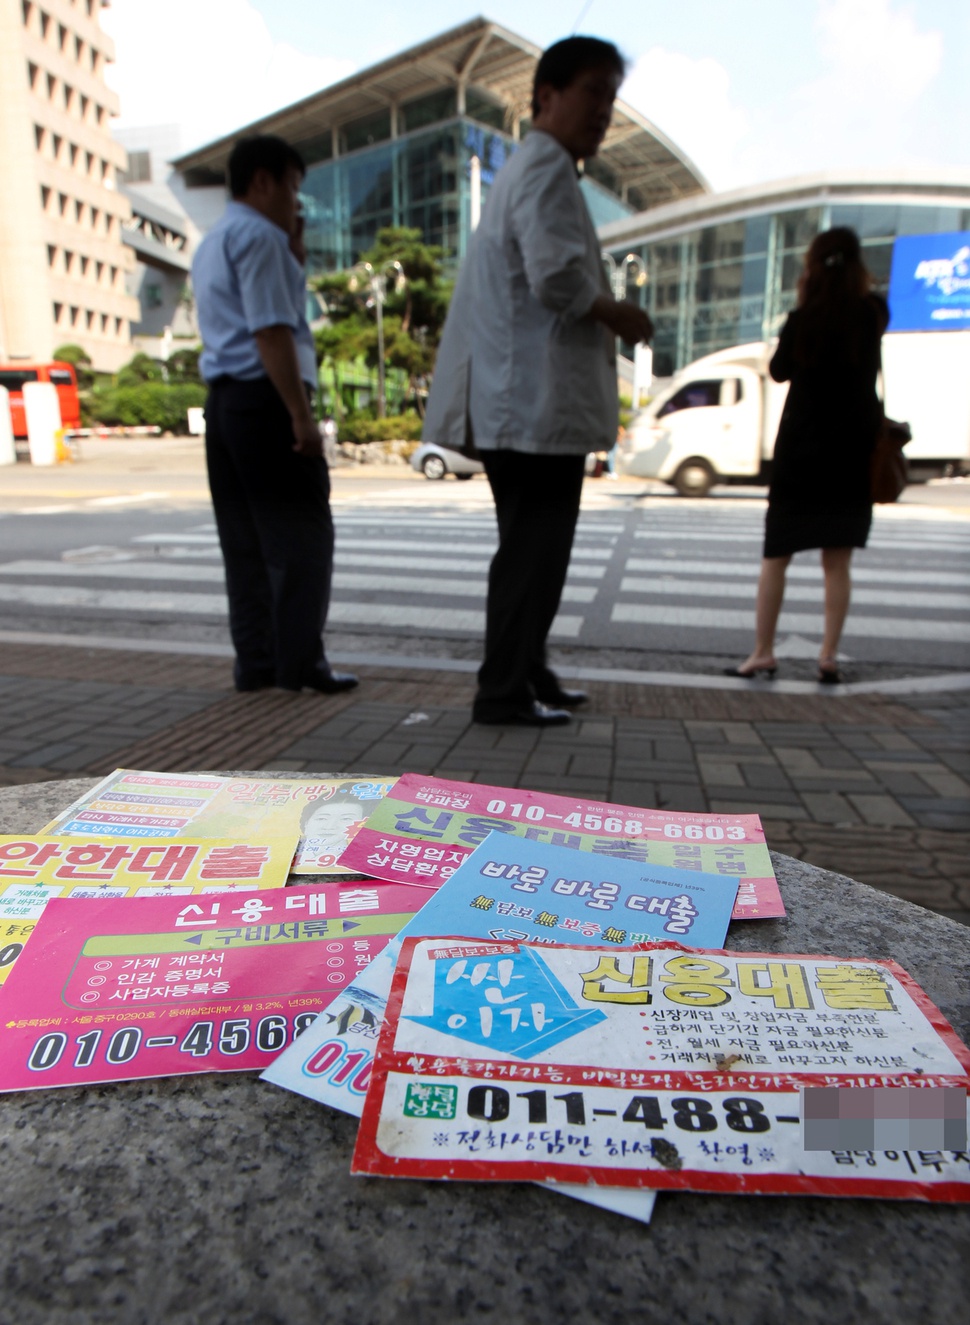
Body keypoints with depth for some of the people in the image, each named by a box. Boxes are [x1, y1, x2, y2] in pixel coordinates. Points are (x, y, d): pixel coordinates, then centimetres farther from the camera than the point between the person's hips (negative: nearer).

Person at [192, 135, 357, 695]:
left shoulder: (213, 243, 25)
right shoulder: (258, 236, -6)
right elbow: (271, 332, -17)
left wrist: (294, 256, 22)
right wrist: (302, 416, -20)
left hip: (223, 401, 10)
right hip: (266, 399, -9)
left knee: (245, 541, 8)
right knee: (302, 536, -6)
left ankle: (255, 660, 11)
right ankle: (300, 662, -6)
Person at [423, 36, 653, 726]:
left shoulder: (528, 168, 25)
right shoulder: (547, 168, -8)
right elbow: (557, 277, -23)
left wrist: (604, 319, 15)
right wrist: (620, 315, -7)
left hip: (523, 398, 11)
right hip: (539, 398, -11)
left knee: (535, 543, 15)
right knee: (534, 547, -6)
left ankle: (528, 674, 25)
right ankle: (504, 691, 1)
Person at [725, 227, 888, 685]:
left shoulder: (802, 321, -7)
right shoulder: (873, 314, 2)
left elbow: (778, 371, 7)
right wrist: (858, 286, 18)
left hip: (801, 450, -2)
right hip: (852, 453, 2)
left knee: (775, 557, 4)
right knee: (837, 563, 5)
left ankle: (762, 651, 3)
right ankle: (829, 655, 3)